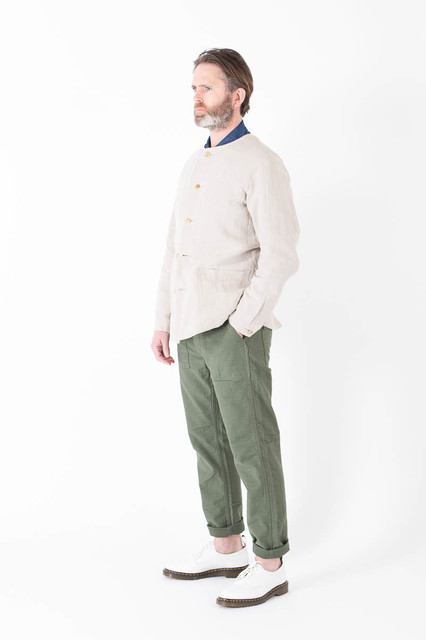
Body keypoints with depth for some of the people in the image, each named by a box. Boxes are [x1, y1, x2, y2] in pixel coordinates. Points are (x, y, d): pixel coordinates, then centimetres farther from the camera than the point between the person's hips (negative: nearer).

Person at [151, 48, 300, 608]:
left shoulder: (261, 164, -10)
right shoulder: (195, 167, 16)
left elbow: (281, 255, -17)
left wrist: (240, 325, -19)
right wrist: (164, 321, 14)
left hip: (237, 330, -8)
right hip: (193, 330, 8)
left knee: (251, 447, -1)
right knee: (208, 440, 14)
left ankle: (269, 565, 12)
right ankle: (226, 546, 28)